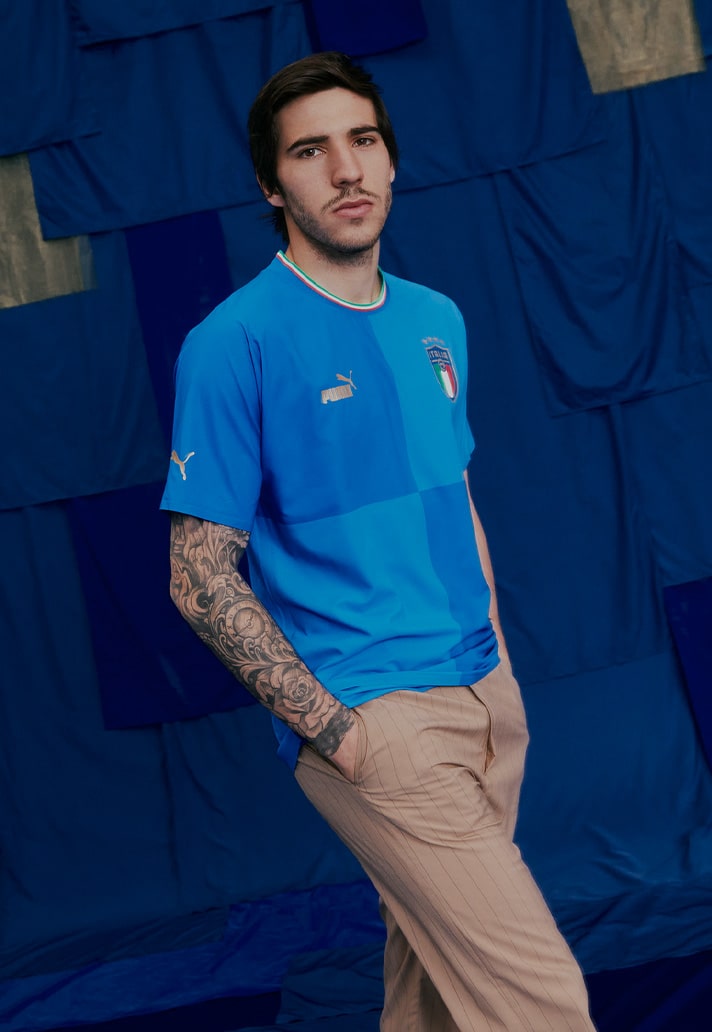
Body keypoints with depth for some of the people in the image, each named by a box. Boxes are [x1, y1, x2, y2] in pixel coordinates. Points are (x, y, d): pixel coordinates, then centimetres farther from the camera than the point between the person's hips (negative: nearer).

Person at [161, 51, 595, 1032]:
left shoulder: (436, 319, 12)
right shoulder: (235, 341, -10)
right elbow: (199, 578, -10)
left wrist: (497, 655, 14)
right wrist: (332, 727, -15)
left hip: (486, 697, 7)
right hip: (377, 719, -7)